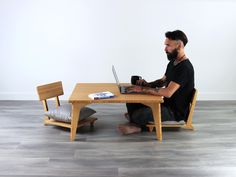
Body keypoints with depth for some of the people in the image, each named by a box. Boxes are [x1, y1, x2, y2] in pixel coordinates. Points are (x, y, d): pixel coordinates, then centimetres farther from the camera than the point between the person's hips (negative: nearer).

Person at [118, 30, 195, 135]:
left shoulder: (185, 67, -25)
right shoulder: (173, 62, 7)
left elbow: (168, 92, -33)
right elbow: (163, 81, 22)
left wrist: (143, 89, -26)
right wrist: (147, 84, 1)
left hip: (176, 111, -9)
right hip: (167, 102, 10)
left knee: (138, 115, -24)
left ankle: (138, 125, 8)